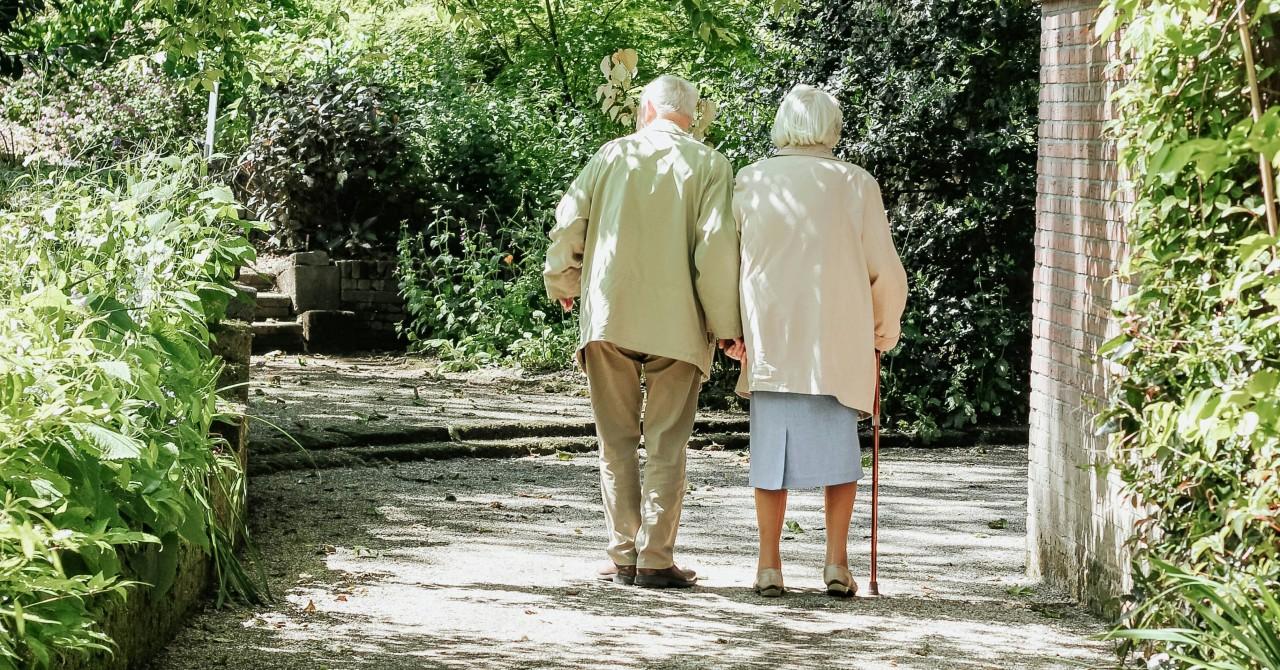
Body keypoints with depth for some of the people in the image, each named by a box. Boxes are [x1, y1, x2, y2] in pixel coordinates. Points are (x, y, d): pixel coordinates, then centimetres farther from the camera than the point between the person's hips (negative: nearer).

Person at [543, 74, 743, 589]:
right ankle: (655, 560, -1)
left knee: (617, 441, 9)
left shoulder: (613, 154, 6)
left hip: (608, 315, 2)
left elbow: (568, 222, 4)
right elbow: (716, 245, -8)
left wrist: (563, 285, 21)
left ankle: (623, 557, 8)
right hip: (676, 324, -1)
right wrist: (726, 324, -3)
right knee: (666, 445, 3)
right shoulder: (708, 165, 0)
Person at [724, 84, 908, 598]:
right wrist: (886, 327, 18)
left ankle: (769, 565, 5)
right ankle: (837, 562, 4)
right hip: (839, 340, -1)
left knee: (771, 445, 7)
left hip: (768, 339, 1)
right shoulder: (856, 184, -1)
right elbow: (885, 270, 2)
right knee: (839, 446, 9)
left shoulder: (751, 182, 1)